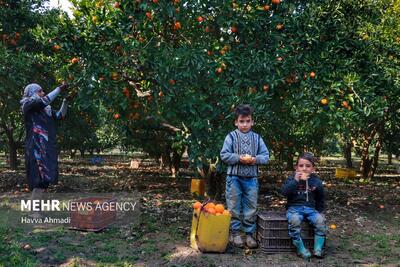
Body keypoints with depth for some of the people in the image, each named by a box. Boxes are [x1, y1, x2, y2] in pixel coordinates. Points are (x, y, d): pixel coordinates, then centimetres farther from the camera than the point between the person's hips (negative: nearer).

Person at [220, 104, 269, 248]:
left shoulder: (257, 138, 6)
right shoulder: (231, 136, -2)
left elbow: (266, 156, 5)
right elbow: (224, 155, -6)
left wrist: (255, 159, -14)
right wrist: (239, 158, -18)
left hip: (251, 178, 3)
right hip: (234, 177, -2)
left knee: (251, 207, 8)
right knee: (234, 207, 5)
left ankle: (249, 233, 20)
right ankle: (235, 233, 18)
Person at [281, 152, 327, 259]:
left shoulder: (316, 181, 7)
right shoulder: (292, 178, 3)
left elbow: (321, 199, 21)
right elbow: (284, 192, -13)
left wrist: (319, 212, 13)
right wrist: (295, 181, -19)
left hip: (310, 208, 2)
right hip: (294, 208, -2)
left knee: (320, 220, -26)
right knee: (294, 220, -34)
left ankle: (318, 249, -14)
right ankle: (301, 249, -20)